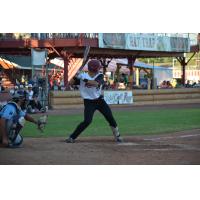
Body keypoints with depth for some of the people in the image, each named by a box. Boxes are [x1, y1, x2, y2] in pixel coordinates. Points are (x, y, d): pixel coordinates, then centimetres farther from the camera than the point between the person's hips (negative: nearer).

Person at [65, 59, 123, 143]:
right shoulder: (82, 76, -7)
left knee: (110, 117, 1)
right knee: (87, 121, -17)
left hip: (100, 101, 3)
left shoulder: (100, 76, -7)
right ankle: (72, 137, -9)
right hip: (89, 102, -3)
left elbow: (96, 83, -28)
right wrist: (76, 76, -25)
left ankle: (117, 136, 19)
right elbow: (71, 83, -8)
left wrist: (85, 80, -34)